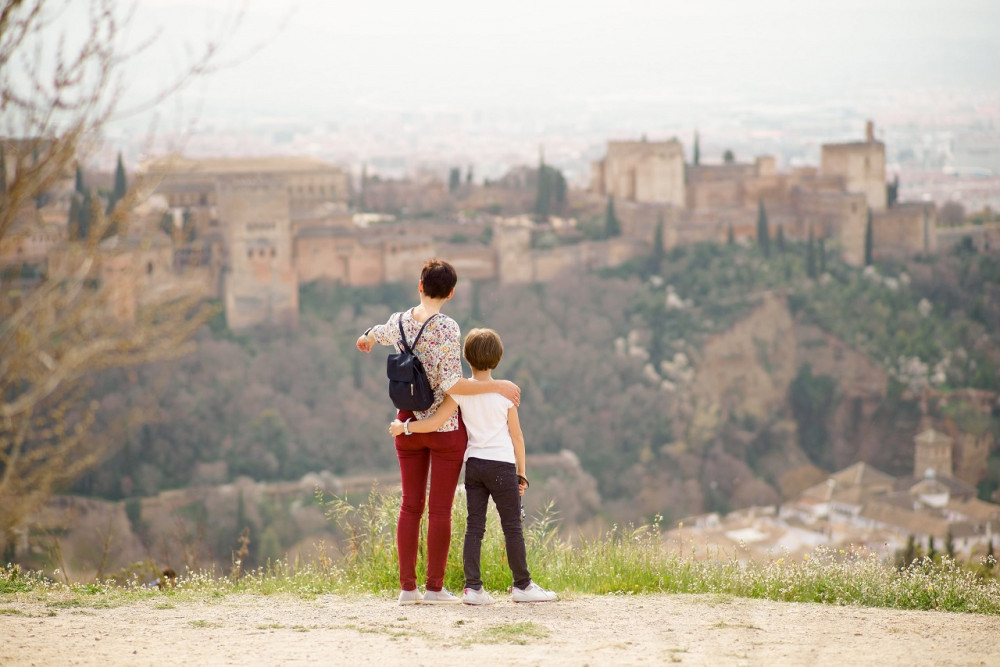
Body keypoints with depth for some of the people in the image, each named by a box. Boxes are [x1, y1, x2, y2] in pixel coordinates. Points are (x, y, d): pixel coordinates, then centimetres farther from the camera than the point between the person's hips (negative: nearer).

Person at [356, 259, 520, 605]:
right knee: (440, 509, 0)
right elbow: (451, 384, -22)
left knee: (410, 505, 9)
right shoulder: (447, 328, -16)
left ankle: (407, 586, 9)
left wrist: (365, 338, 53)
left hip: (408, 423, 5)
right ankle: (434, 587, 2)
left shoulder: (399, 322, 3)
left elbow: (378, 333, 29)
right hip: (445, 426, -5)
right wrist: (497, 386, -14)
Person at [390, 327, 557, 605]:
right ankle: (522, 585, 8)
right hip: (501, 464, -3)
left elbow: (434, 422, -7)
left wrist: (404, 426, 7)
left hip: (473, 464, 3)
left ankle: (473, 587, -1)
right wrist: (521, 472, 8)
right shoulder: (505, 392, -4)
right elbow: (516, 436, 0)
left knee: (474, 526, 5)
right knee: (512, 526, 4)